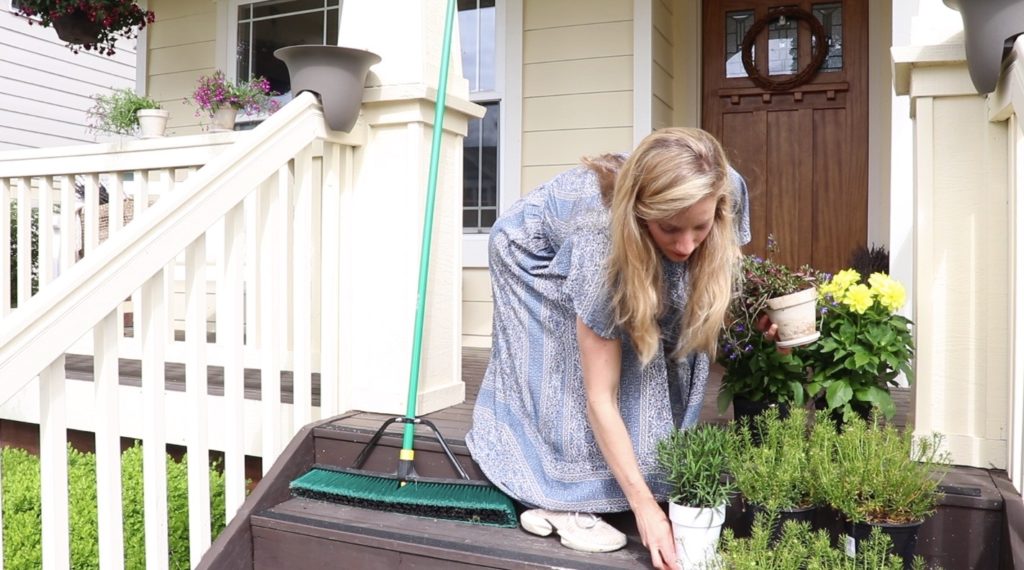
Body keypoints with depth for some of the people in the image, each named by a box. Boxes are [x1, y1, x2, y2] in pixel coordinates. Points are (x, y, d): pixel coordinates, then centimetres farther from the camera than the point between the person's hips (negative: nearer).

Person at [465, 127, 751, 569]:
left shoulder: (729, 191, -32)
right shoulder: (600, 241, -45)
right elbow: (600, 397, -37)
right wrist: (644, 506, -37)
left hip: (633, 251, 5)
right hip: (536, 250, -5)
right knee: (573, 362, -21)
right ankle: (561, 501, -7)